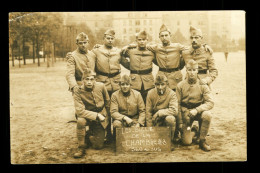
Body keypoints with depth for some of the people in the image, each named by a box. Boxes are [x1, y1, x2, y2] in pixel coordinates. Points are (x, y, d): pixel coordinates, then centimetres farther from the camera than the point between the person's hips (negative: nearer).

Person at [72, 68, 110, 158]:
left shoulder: (101, 86, -12)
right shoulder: (78, 92, -19)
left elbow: (108, 102, 4)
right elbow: (80, 111, -28)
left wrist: (106, 116, 11)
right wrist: (97, 115, -29)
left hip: (100, 120, 2)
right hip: (88, 117, -1)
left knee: (98, 146, -3)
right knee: (80, 121, -37)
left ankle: (91, 134, 33)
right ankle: (81, 147, -17)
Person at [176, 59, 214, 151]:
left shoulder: (202, 85, -5)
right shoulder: (180, 85, -3)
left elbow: (210, 103, -12)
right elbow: (178, 105, 0)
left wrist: (196, 110, -26)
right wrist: (180, 122, -3)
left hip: (199, 110, 0)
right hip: (185, 111, 0)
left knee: (207, 115, -36)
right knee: (186, 141, -9)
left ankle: (202, 140, -14)